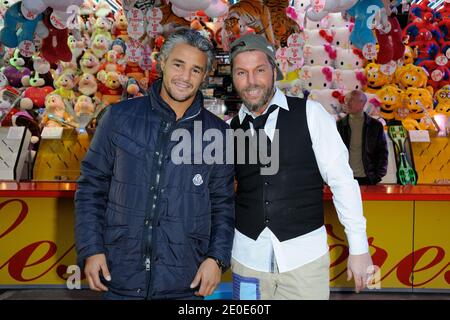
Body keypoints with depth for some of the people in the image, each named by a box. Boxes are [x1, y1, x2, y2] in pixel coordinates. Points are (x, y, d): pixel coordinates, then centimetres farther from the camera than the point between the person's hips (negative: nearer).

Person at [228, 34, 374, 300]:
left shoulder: (310, 114, -6)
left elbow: (342, 180, -5)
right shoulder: (231, 129, 3)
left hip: (305, 256, -2)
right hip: (248, 257, 3)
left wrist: (359, 248, -5)